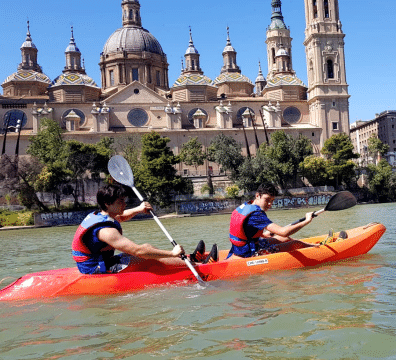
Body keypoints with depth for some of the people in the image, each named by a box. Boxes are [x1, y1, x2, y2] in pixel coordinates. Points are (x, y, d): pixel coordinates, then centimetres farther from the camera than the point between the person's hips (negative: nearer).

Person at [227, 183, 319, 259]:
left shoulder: (244, 206, 4)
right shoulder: (256, 214, -26)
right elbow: (283, 232, -31)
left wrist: (264, 234, 22)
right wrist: (307, 221, -21)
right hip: (251, 255, -10)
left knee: (285, 239, 23)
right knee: (297, 245, -3)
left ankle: (312, 245, 40)